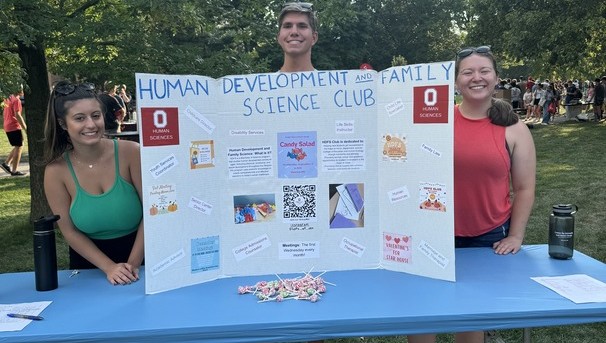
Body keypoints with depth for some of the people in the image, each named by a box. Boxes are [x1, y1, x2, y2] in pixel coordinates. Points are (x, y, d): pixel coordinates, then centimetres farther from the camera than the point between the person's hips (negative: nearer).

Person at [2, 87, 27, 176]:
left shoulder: (9, 98, 13)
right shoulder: (16, 100, -14)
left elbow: (5, 113, 20)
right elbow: (17, 115, -21)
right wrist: (25, 128, -19)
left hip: (7, 127, 9)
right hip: (15, 127, -9)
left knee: (18, 146, 19)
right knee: (19, 147, -2)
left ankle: (6, 163, 14)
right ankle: (14, 171, -1)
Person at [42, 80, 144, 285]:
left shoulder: (130, 153, -11)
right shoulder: (56, 171, -7)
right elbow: (70, 232, -2)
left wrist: (133, 263, -11)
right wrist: (109, 267, -11)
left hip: (139, 254, -1)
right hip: (90, 264, 1)